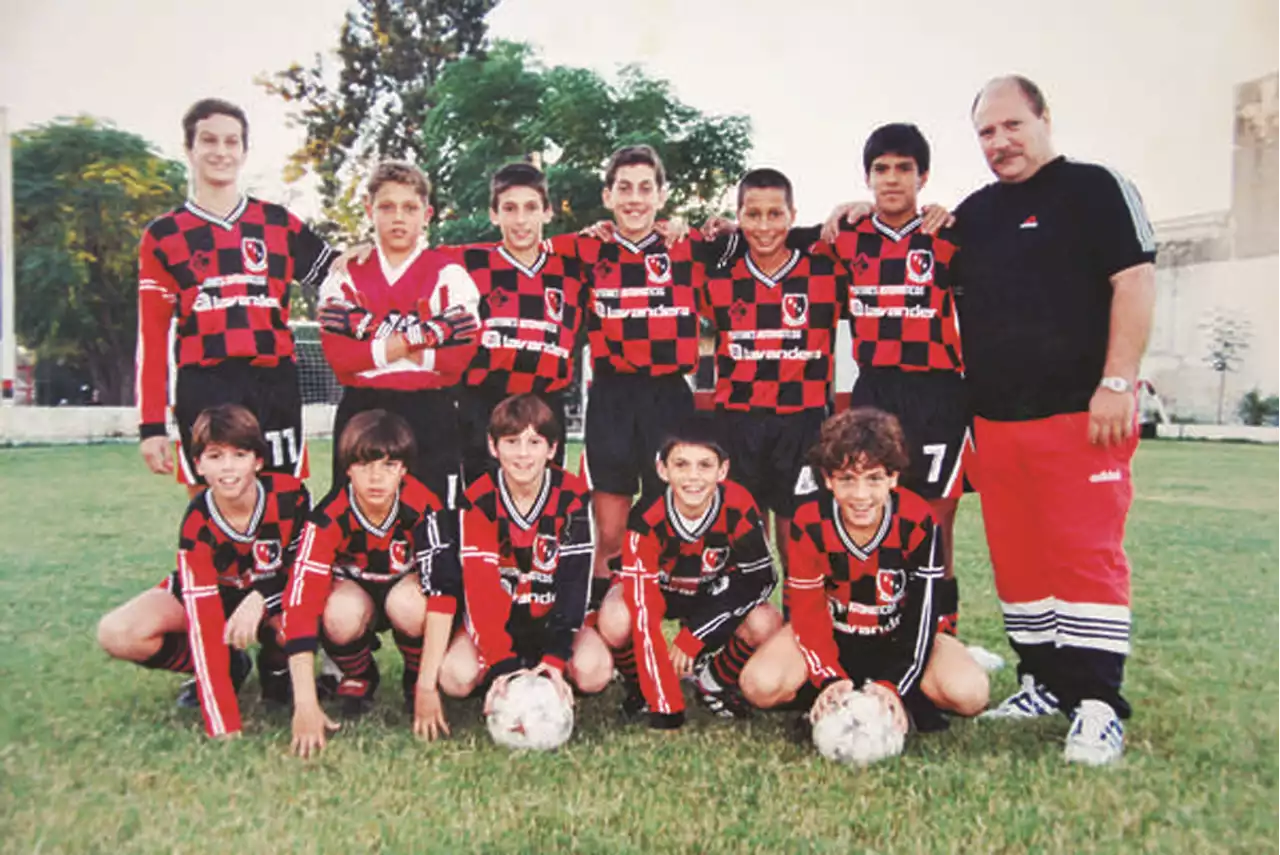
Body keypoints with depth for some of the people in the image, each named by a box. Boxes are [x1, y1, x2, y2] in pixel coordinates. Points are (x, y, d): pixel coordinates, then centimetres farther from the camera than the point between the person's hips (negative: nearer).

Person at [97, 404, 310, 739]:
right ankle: (228, 668, 0)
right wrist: (223, 725, -37)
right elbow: (204, 621, -32)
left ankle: (275, 664, 2)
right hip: (212, 595, 1)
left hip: (273, 596, -1)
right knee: (117, 634, -24)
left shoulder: (290, 495, -26)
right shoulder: (196, 525, -27)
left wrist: (262, 598, -34)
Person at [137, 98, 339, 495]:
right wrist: (151, 424, 1)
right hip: (203, 394, -1)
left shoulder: (279, 224, 12)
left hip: (275, 390, 1)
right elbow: (152, 337, 6)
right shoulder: (163, 236, 9)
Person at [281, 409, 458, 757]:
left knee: (406, 603, -36)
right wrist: (306, 705, -43)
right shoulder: (330, 517, -29)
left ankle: (415, 680, -4)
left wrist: (428, 686, -38)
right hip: (354, 588, 1)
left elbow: (443, 590, -34)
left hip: (407, 585, 0)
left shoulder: (423, 508, -29)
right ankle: (358, 680, 0)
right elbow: (301, 601, -36)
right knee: (341, 614, -35)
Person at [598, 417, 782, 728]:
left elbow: (760, 578, -20)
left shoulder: (738, 507, -29)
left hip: (714, 592, 2)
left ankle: (713, 682, 5)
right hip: (657, 588, -1)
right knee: (615, 622, -33)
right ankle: (641, 687, 1)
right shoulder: (647, 520, -34)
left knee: (766, 625, -26)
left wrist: (694, 635, -26)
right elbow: (644, 612, -36)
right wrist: (665, 707, -39)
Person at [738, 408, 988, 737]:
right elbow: (808, 613, -15)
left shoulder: (919, 523, -22)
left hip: (899, 637, 0)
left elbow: (923, 615, -18)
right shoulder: (808, 525, -21)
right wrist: (830, 681, -31)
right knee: (760, 684, -27)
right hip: (832, 634, 0)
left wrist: (893, 686, -31)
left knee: (969, 693, -27)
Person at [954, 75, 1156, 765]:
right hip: (994, 418, 6)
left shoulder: (1094, 189, 1)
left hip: (1081, 413, -6)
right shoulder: (971, 214, 17)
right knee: (1016, 558, 9)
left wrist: (1117, 383, -15)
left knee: (1088, 554, -6)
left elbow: (1135, 282, -8)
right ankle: (1045, 683, 22)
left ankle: (1098, 707, 1)